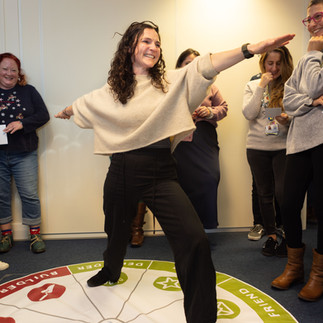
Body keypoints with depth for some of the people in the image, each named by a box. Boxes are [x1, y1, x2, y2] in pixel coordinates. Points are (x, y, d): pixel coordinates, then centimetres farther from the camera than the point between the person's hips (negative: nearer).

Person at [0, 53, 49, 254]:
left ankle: (35, 234, 12)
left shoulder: (28, 91, 5)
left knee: (30, 195, 0)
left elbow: (44, 115, -1)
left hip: (24, 154, -1)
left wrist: (22, 123, -16)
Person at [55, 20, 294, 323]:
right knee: (116, 230, 25)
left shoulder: (171, 81, -1)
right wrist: (64, 112, 44)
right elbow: (82, 104, 23)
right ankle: (111, 270, 61)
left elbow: (204, 66, -15)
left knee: (194, 240, -18)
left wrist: (252, 48, -28)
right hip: (122, 173, 3)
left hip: (160, 173, -2)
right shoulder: (110, 91, 5)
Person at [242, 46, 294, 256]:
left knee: (282, 192, -8)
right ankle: (271, 236, 24)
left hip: (283, 146, -2)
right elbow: (249, 114, -6)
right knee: (265, 193, 9)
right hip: (257, 147, 2)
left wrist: (287, 121, -20)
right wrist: (261, 87, -7)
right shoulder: (252, 86, 8)